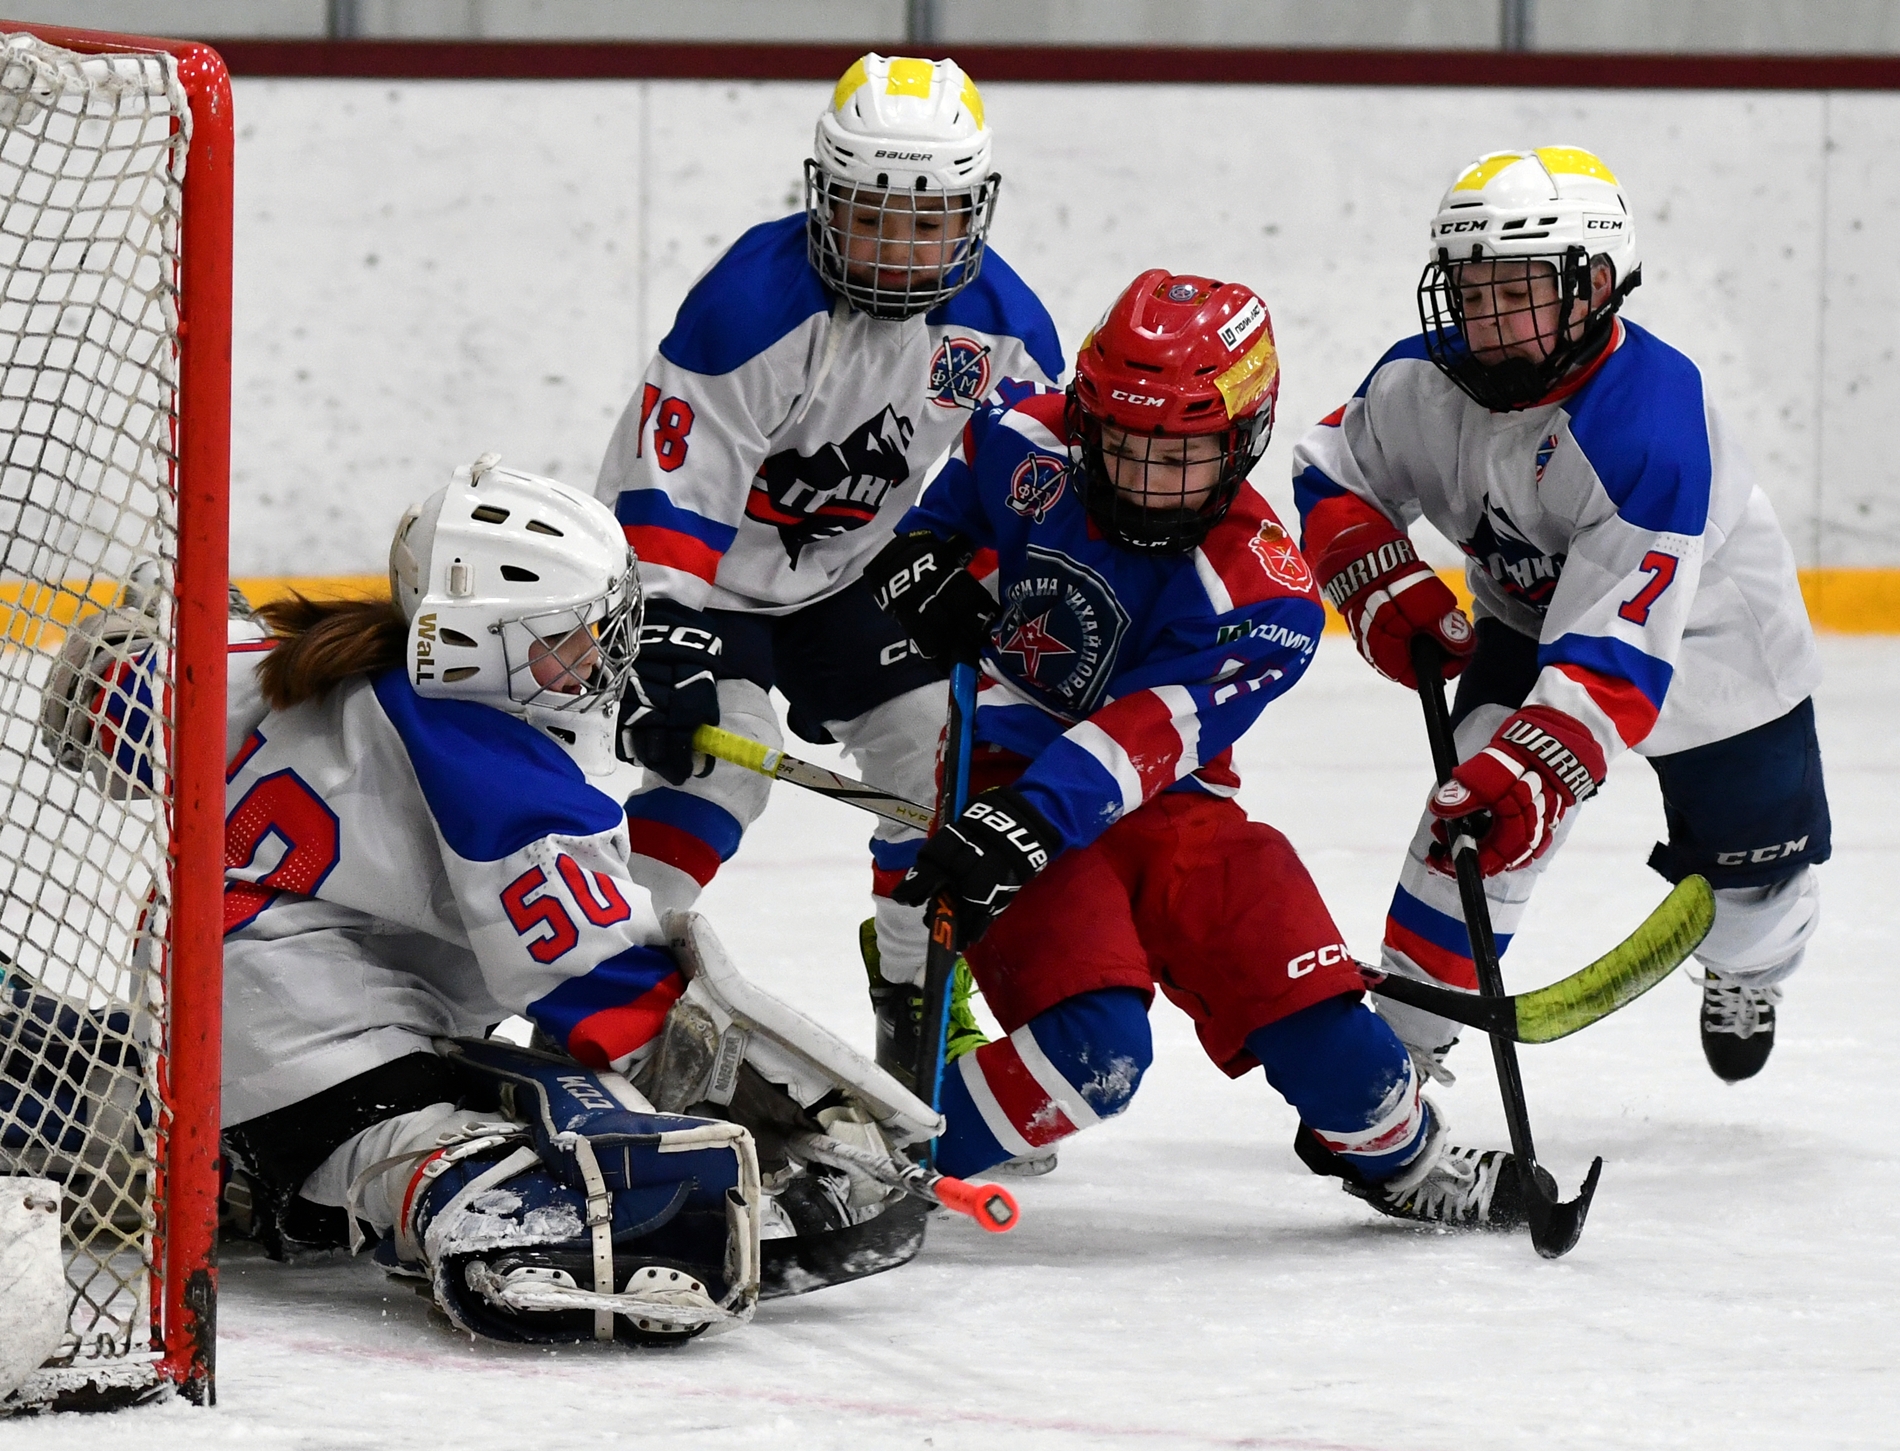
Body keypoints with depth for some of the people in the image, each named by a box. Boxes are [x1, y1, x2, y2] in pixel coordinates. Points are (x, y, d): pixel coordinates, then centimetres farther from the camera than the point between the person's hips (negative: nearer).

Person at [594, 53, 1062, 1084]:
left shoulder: (1005, 329, -11)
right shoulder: (755, 301, -30)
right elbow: (669, 479, -31)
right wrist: (664, 640, -37)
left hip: (846, 574, 6)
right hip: (706, 570, -6)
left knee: (946, 755, 0)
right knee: (717, 754, -25)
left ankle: (924, 1007, 19)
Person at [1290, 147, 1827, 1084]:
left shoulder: (1647, 426, -42)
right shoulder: (1425, 383, -24)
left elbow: (1619, 649, -46)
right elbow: (1335, 473, -2)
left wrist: (1536, 767, -56)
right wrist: (1380, 584, -20)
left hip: (1710, 634, -3)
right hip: (1529, 623, 3)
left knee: (1753, 855, 12)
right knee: (1474, 809, -21)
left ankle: (1745, 974, 49)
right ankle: (1402, 1042, -12)